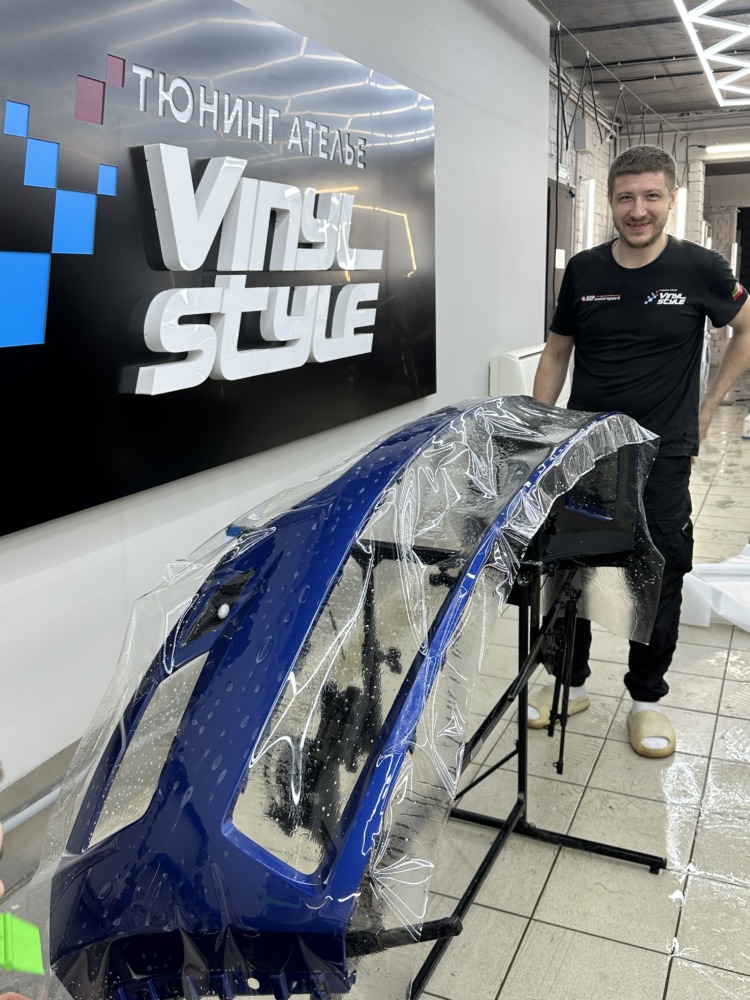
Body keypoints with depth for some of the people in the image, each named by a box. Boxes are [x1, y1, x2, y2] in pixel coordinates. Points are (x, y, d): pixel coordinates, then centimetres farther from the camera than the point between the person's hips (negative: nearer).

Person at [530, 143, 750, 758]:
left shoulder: (700, 269, -4)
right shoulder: (584, 271, 2)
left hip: (662, 457, -2)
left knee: (660, 582, 7)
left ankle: (647, 698, 26)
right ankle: (571, 682, 28)